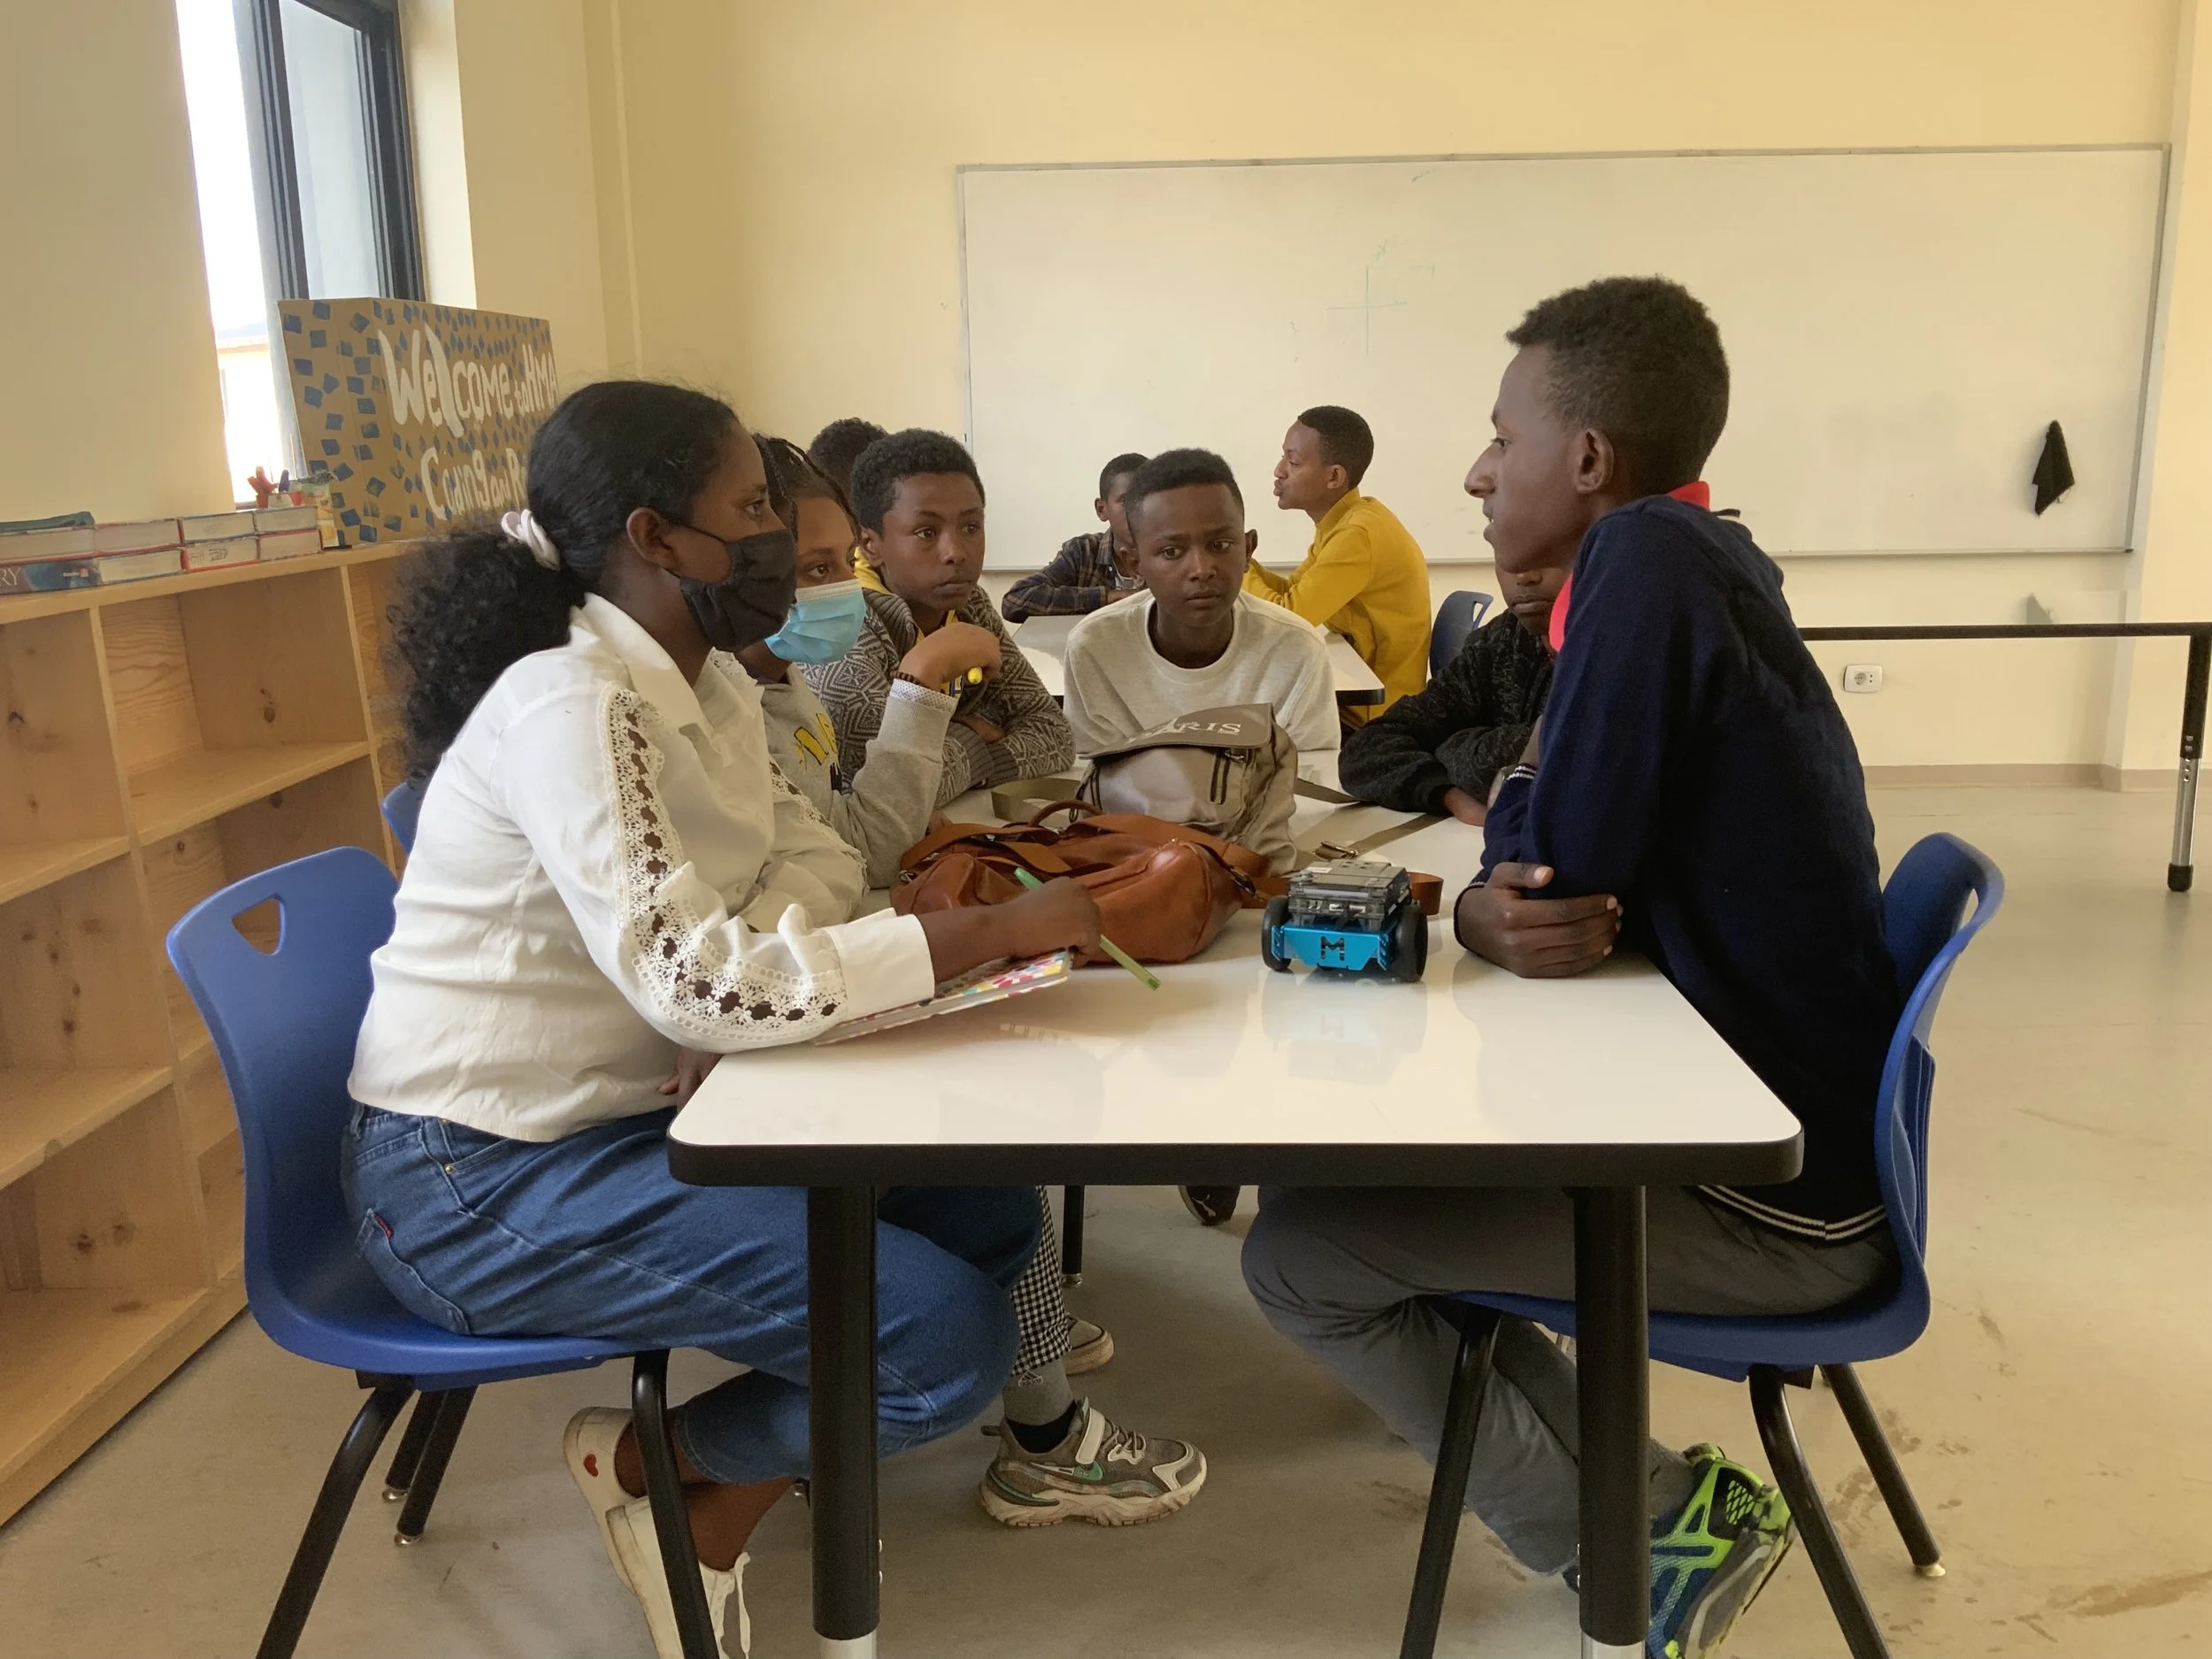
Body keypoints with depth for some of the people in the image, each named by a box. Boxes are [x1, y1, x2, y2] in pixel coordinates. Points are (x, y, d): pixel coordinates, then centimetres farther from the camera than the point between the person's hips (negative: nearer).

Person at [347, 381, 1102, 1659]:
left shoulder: (707, 685, 5)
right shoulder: (571, 704, -23)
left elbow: (821, 869, 7)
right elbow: (698, 980, -32)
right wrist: (994, 929, -28)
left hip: (627, 1114, 9)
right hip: (480, 1178, -9)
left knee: (992, 1219, 5)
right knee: (951, 1337, -17)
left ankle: (726, 1505, 16)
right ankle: (649, 1464, 10)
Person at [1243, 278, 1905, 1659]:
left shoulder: (1653, 556, -21)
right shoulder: (1704, 565, 8)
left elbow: (1555, 865, -22)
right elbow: (1578, 859, 8)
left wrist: (1525, 786, -1)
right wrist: (1487, 912, -13)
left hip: (1775, 1198, -9)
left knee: (1298, 1256, -5)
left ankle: (1637, 1526, 6)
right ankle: (1629, 1486, 16)